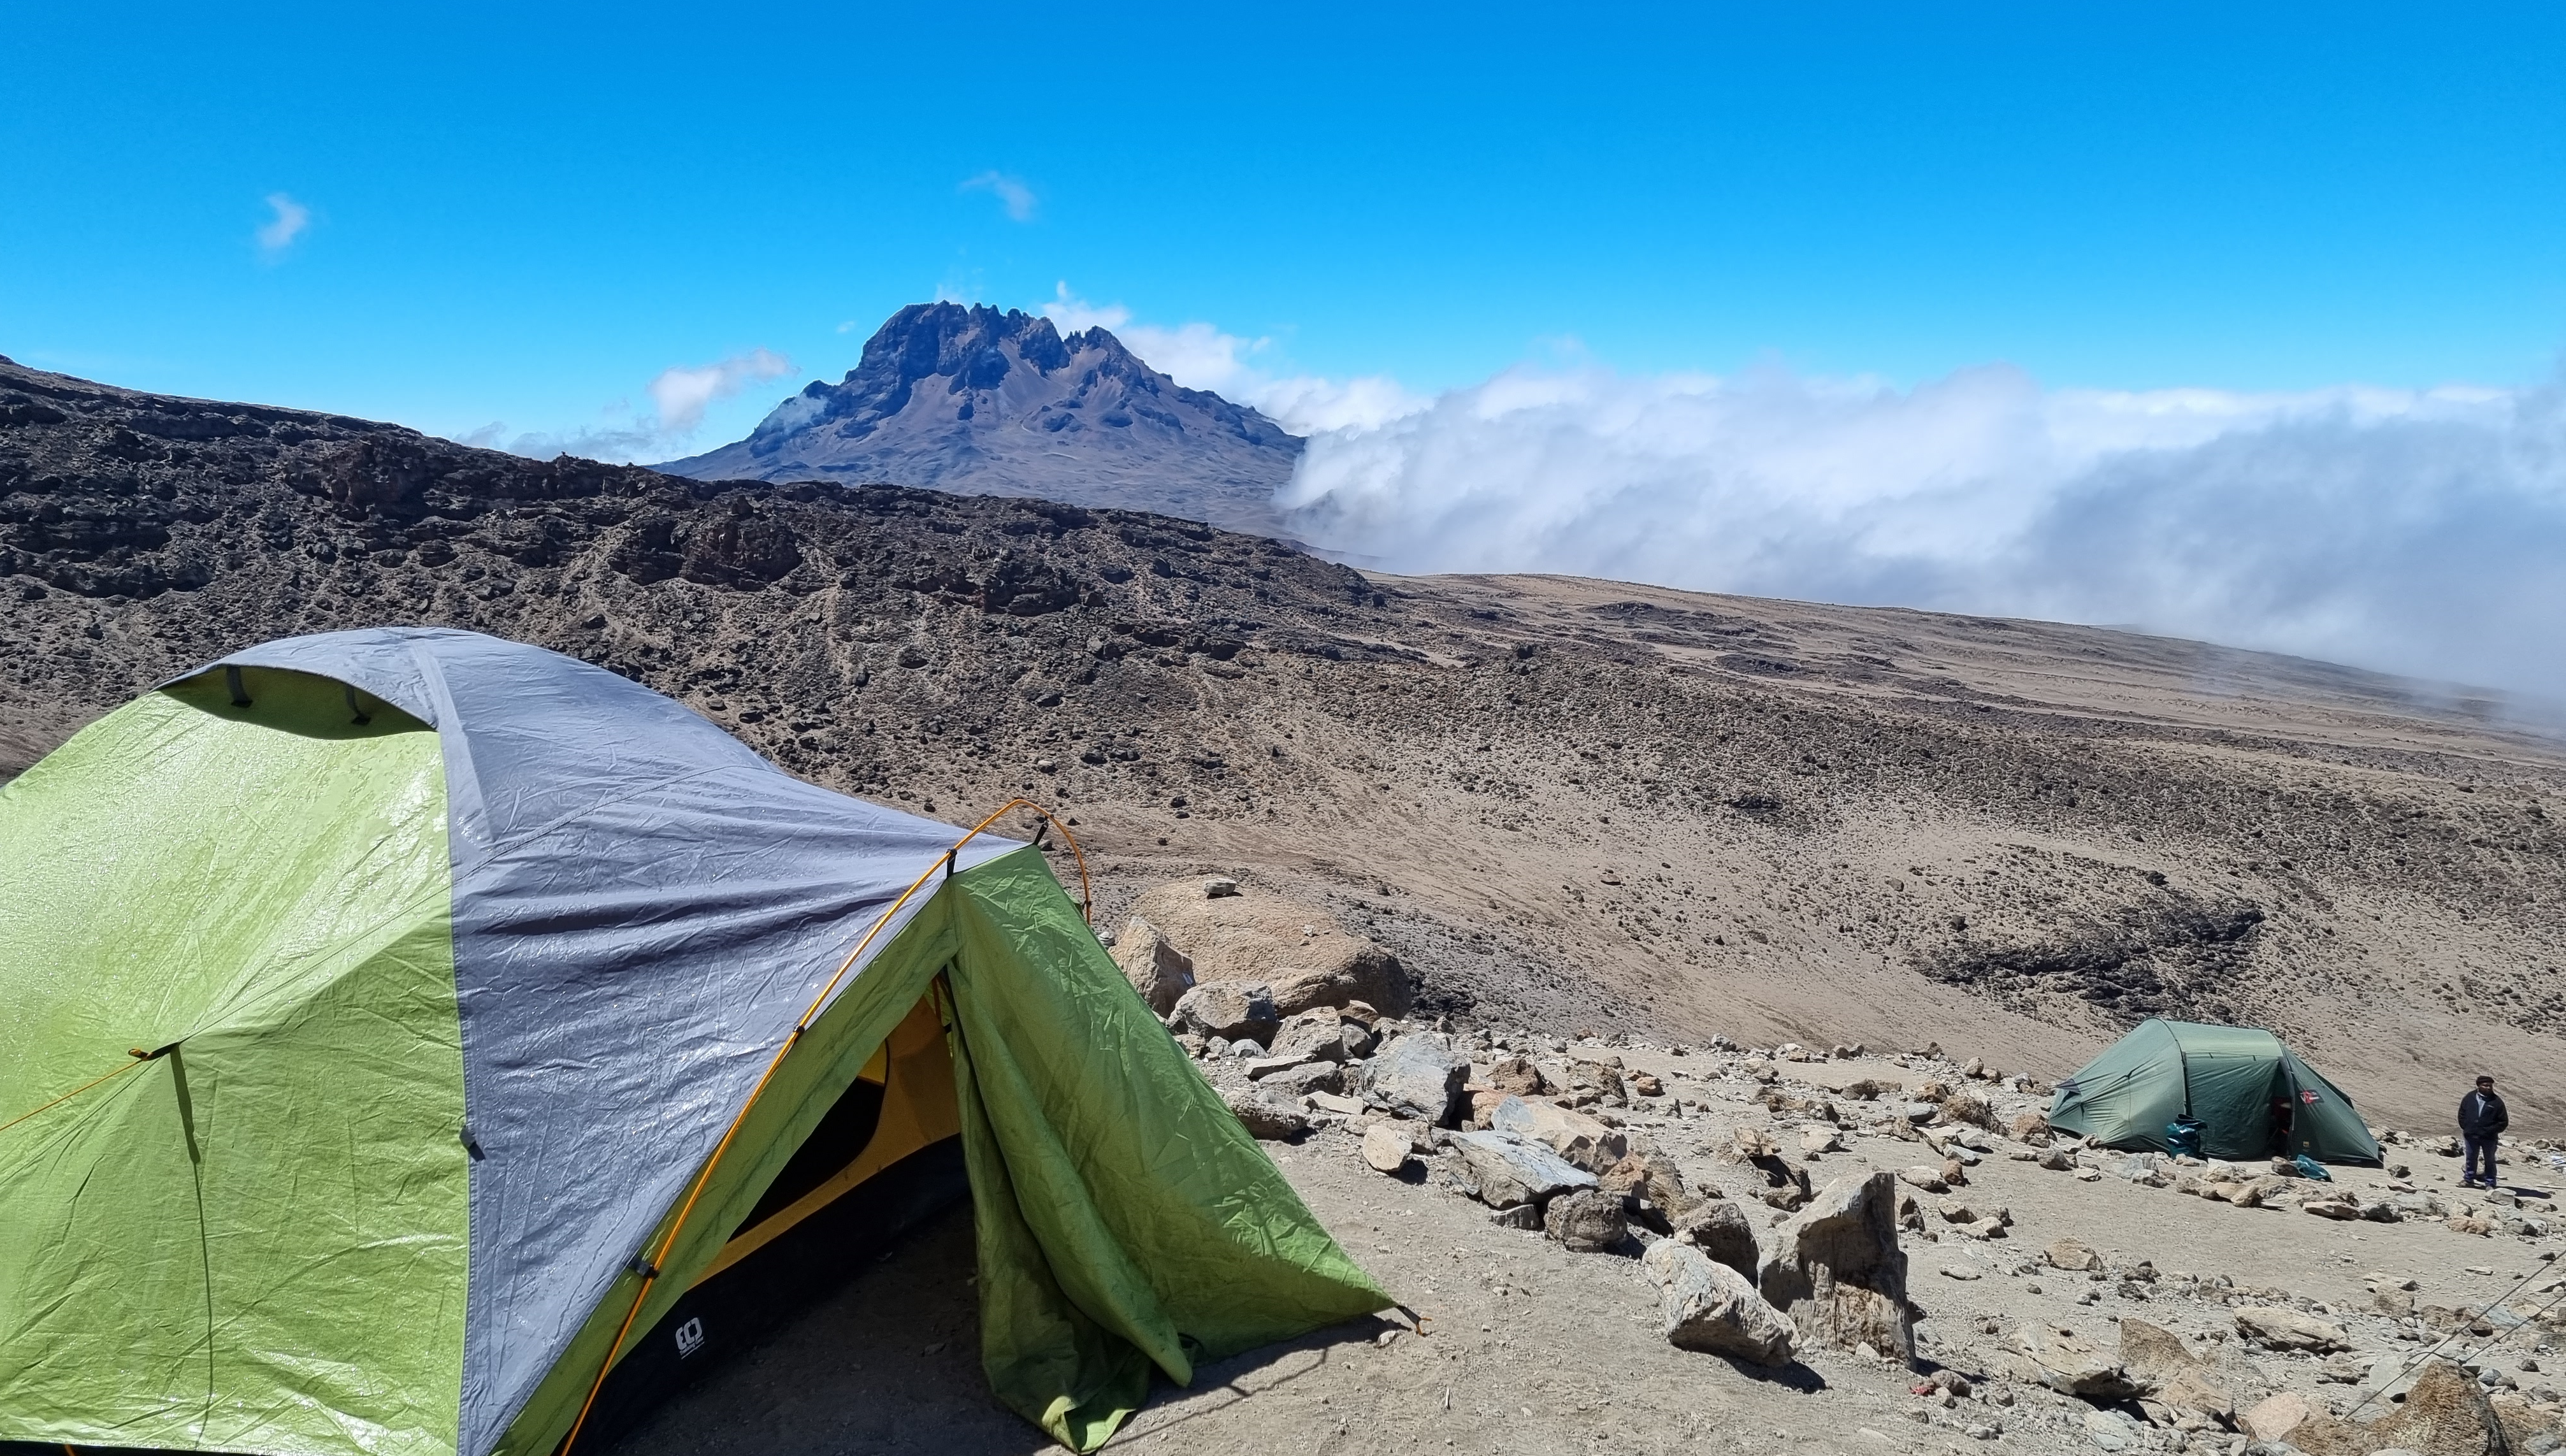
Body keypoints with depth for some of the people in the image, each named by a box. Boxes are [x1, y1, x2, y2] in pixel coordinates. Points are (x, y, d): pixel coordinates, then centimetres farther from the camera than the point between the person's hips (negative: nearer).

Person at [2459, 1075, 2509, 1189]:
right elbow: (2462, 1114, 10)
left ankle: (2489, 1183, 19)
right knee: (2471, 1159, 14)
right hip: (2471, 1136, 2)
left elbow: (2504, 1122, -4)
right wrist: (2466, 1128, 0)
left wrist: (2490, 1131, -12)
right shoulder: (2469, 1098, 0)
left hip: (2489, 1138, -2)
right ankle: (2469, 1179, 27)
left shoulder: (2497, 1102, -6)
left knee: (2490, 1160, 9)